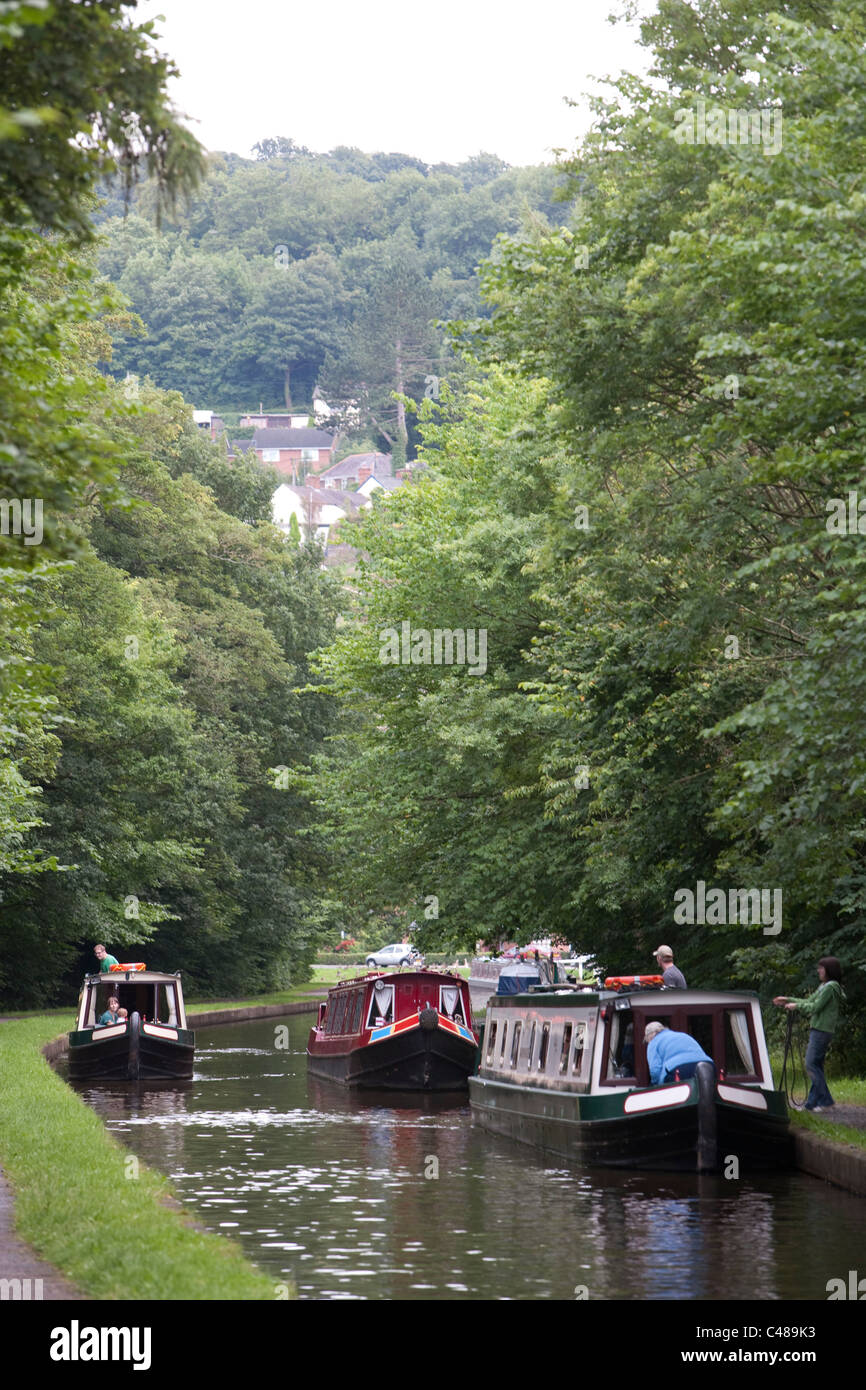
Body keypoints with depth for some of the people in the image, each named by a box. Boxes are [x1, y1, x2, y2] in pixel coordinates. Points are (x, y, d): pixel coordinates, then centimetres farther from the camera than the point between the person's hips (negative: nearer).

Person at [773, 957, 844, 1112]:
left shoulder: (830, 987, -13)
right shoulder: (824, 986, 18)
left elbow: (814, 1007, -17)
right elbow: (809, 1002, 25)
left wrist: (796, 1006, -5)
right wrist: (788, 1000, 24)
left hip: (822, 1031, -10)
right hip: (817, 1030, 10)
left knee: (811, 1065, -10)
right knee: (816, 1066, 9)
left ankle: (826, 1100, -7)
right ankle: (812, 1103, 11)